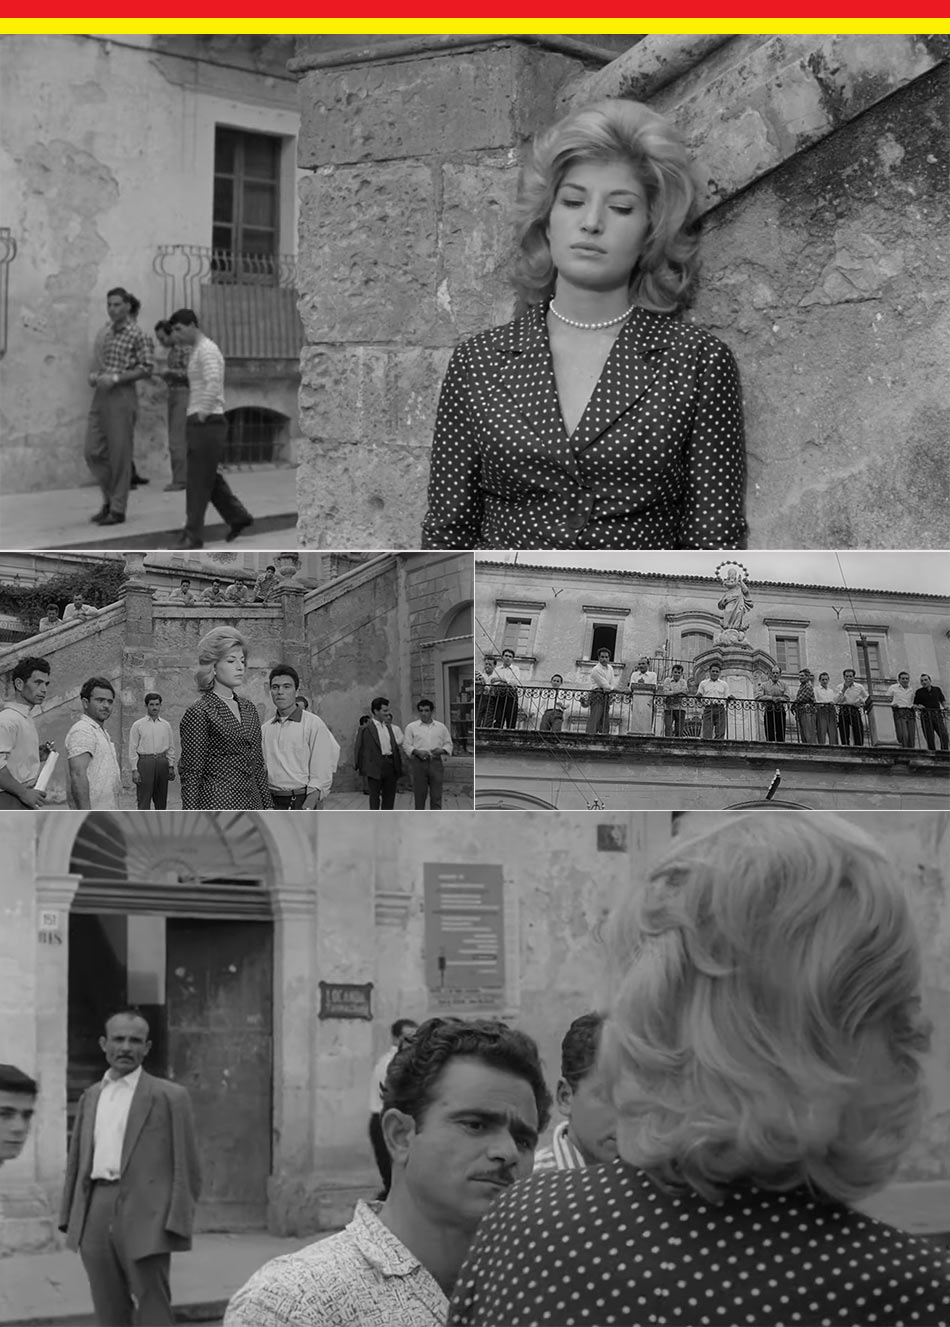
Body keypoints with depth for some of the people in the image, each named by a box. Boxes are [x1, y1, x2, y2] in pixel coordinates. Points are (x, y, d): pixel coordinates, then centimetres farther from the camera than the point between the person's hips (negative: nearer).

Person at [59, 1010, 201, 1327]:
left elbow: (186, 1167, -2)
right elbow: (76, 1161, 19)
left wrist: (177, 1225, -10)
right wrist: (69, 1218, 10)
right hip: (95, 1215, 5)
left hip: (144, 1218, -5)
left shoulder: (170, 1096, 2)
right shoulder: (90, 1097, 18)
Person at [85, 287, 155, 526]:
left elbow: (147, 368, -12)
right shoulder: (104, 333, 15)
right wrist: (93, 375, 3)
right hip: (100, 396, 7)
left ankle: (118, 509, 3)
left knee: (119, 453, -3)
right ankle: (109, 498, 20)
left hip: (121, 396, -7)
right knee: (94, 451, 5)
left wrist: (115, 378, -18)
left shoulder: (138, 335, -6)